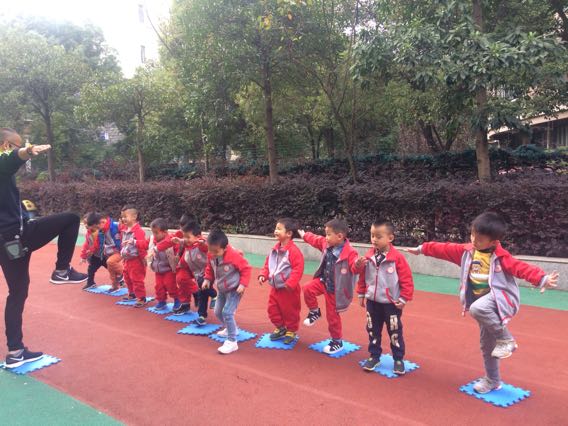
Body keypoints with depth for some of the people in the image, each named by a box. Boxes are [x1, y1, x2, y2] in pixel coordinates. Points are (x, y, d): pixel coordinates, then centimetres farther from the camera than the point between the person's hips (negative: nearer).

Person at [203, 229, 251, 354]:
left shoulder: (234, 256, -29)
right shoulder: (211, 256, -10)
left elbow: (246, 269, -19)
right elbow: (210, 268, 11)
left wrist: (243, 284, -24)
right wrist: (207, 279, 0)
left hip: (234, 289, -8)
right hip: (222, 289, 8)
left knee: (227, 313, -17)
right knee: (218, 312, 17)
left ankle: (232, 341, -6)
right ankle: (231, 329, 43)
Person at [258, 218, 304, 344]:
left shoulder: (293, 250, -20)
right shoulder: (275, 249, 5)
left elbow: (298, 269, -24)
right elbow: (267, 264, 14)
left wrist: (290, 283, -28)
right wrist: (263, 275, -2)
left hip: (288, 289, -7)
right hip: (275, 288, 8)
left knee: (289, 311, 8)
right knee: (272, 310, 15)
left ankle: (291, 331, 28)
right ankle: (280, 328, 35)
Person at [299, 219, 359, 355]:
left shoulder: (349, 253, -27)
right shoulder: (326, 244, -5)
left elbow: (355, 266, -41)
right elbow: (315, 239, 14)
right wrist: (304, 235, 28)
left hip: (335, 289, -6)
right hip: (323, 281, 6)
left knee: (332, 316, 6)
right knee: (308, 289, -16)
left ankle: (337, 342, 29)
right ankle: (315, 312, 12)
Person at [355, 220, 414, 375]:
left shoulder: (397, 257, -16)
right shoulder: (368, 257, -3)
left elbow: (407, 280, -11)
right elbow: (362, 277, 8)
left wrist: (403, 299, -10)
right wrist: (361, 294, 11)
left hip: (391, 303, -4)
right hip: (372, 302, 4)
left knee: (395, 332, 8)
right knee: (373, 330, 14)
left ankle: (399, 360, 24)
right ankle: (374, 356, 30)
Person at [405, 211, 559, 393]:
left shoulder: (500, 256, -15)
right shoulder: (467, 251, 2)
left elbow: (521, 268, -25)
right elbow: (445, 249, 8)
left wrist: (542, 279, -41)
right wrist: (422, 249, 13)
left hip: (500, 298, -7)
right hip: (484, 304, 7)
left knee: (477, 308, -37)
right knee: (486, 343, 15)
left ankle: (506, 339, -14)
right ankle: (492, 380, 35)